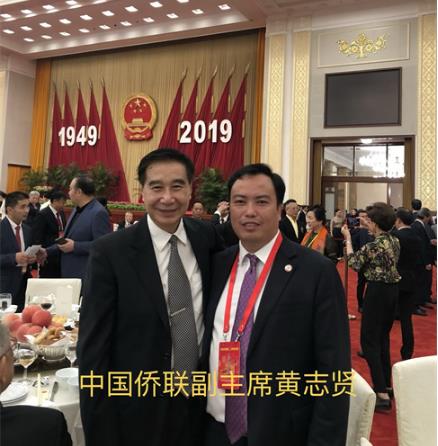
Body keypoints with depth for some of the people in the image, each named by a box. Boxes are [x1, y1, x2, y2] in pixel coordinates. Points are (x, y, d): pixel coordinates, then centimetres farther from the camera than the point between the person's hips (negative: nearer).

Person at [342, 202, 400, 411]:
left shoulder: (373, 245, -19)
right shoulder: (395, 241, 4)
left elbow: (353, 262, -7)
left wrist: (347, 238, 0)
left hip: (377, 291, -8)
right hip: (392, 290, 8)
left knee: (369, 340, -2)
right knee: (383, 337, 19)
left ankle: (382, 394, -3)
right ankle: (386, 384, 29)